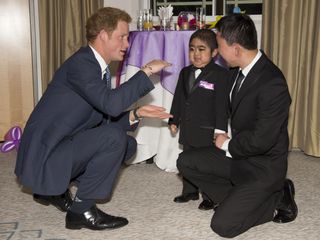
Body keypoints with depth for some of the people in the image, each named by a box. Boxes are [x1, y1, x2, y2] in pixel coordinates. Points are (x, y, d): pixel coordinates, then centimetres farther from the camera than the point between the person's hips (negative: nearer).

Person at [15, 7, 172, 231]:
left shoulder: (99, 66, 10)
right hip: (43, 155, -10)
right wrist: (146, 71, -23)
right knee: (114, 137, -24)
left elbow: (105, 119, 11)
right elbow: (111, 103, -33)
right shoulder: (80, 63, -19)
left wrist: (136, 114, -5)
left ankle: (56, 189, 13)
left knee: (128, 144, 9)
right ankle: (82, 210, -7)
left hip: (63, 146, 10)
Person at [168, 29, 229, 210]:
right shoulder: (185, 73, 9)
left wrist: (220, 129, -17)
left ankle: (210, 197, 19)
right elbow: (178, 99, 15)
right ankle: (190, 191, 33)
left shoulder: (220, 74, -11)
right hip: (188, 128, 7)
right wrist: (174, 120, 13)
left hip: (208, 130, -6)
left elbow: (222, 105, -14)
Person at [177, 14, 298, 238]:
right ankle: (238, 199, 7)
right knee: (186, 162, 3)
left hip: (262, 167, -8)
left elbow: (261, 140, -26)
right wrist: (227, 137, 6)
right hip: (236, 152, 8)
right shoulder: (239, 69, -2)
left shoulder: (273, 84, -28)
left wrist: (228, 145, -10)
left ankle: (277, 198, 8)